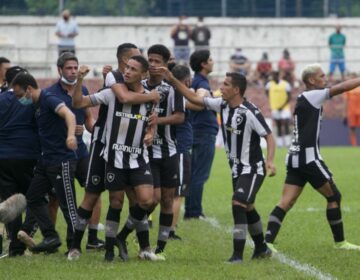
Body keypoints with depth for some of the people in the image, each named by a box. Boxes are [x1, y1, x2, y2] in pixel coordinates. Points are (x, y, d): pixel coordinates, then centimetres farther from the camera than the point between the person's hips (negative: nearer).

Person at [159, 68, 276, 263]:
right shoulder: (222, 105, -1)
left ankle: (238, 255, -17)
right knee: (247, 208, 18)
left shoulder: (250, 112, -22)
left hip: (252, 169, -8)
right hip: (237, 169, 8)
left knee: (238, 204, -19)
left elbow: (269, 136, -19)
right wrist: (172, 80, -1)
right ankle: (261, 248, 35)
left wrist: (270, 161, -32)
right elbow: (194, 98, 5)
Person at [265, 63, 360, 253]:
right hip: (308, 157, -9)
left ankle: (267, 242, -13)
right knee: (334, 196, 4)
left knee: (286, 202, -1)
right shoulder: (311, 96, -10)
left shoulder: (304, 99, 16)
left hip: (295, 157, 9)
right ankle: (340, 242, 11)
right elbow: (341, 88, -14)